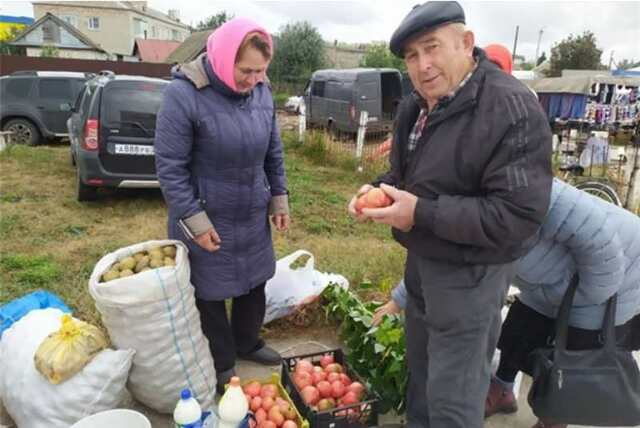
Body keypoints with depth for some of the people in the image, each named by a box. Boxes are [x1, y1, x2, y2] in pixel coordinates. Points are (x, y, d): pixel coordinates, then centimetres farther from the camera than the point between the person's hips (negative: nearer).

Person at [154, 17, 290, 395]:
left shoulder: (262, 92, -3)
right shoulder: (184, 94, -20)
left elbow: (274, 152, 9)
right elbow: (170, 167, -17)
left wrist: (279, 198, 10)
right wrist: (194, 219, -17)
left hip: (253, 216, 6)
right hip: (209, 219, -5)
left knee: (255, 283, 19)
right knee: (210, 295, 11)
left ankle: (247, 343, 44)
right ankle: (222, 366, 32)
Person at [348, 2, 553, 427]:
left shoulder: (512, 110, -23)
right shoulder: (416, 106, 4)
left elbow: (519, 213, -28)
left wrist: (422, 213, -28)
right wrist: (380, 188, -6)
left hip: (468, 272, -8)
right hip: (421, 259, 8)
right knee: (420, 369, 27)